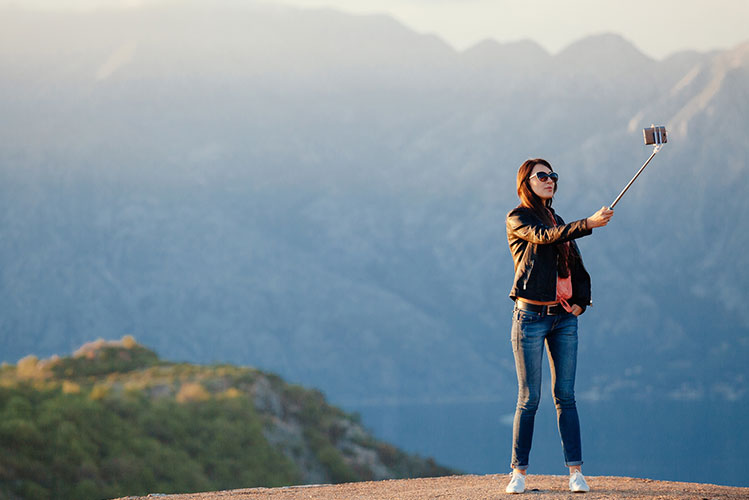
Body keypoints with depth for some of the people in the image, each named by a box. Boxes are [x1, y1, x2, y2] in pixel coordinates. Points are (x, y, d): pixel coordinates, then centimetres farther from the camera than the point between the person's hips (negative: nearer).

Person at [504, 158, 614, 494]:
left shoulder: (557, 222, 18)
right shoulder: (518, 219, -2)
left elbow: (577, 267, 24)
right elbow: (545, 237, -22)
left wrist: (581, 300, 6)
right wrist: (588, 224, -34)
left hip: (564, 316, 5)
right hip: (531, 316, -5)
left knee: (565, 396, 1)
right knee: (529, 398, -4)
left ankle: (575, 471, 0)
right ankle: (519, 472, 3)